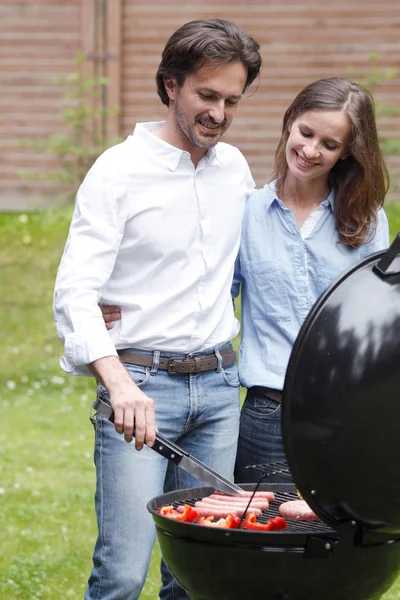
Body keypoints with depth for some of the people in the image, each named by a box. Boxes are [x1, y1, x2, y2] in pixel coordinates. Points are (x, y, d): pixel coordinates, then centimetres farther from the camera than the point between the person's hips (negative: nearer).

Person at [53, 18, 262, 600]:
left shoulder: (235, 168, 11)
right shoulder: (118, 172, -6)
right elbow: (75, 293, -15)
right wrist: (119, 384, -30)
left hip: (218, 384, 5)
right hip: (139, 382, -5)